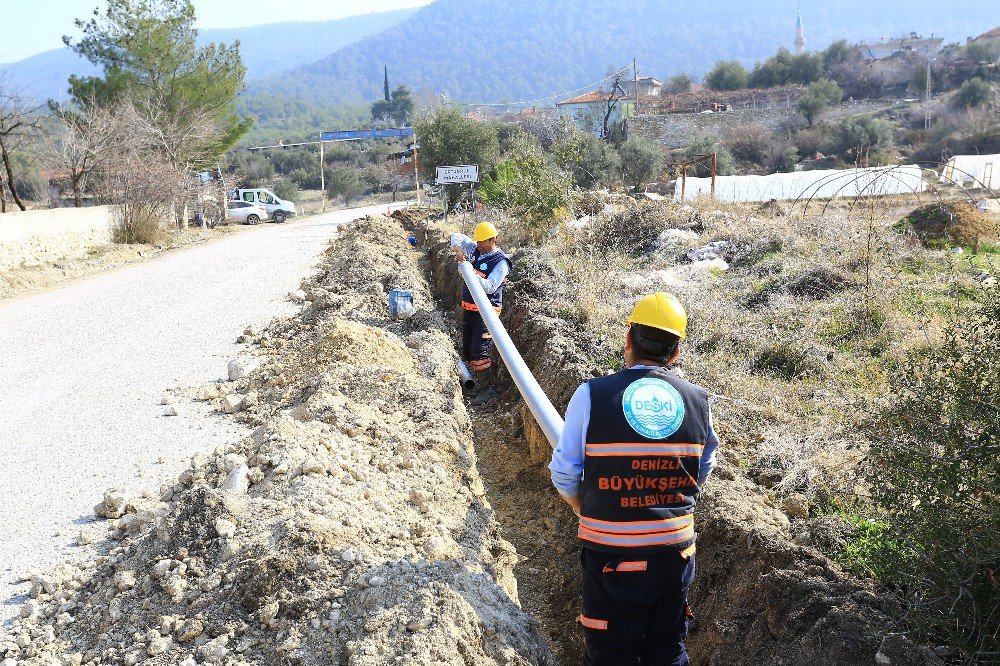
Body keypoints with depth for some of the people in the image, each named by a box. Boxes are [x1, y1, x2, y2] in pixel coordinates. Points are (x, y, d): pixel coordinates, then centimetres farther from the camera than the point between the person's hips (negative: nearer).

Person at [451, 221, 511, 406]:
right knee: (467, 350, 12)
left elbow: (490, 287, -23)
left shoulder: (501, 262, -12)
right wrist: (458, 251, -6)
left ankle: (487, 389, -6)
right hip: (468, 309, 8)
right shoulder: (475, 250, 8)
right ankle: (479, 382, 24)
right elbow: (456, 237, 15)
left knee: (479, 351, -14)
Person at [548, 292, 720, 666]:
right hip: (677, 552, 3)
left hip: (612, 555, -3)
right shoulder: (698, 401, -4)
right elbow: (702, 474, 9)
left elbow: (564, 474, -7)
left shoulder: (591, 396, -14)